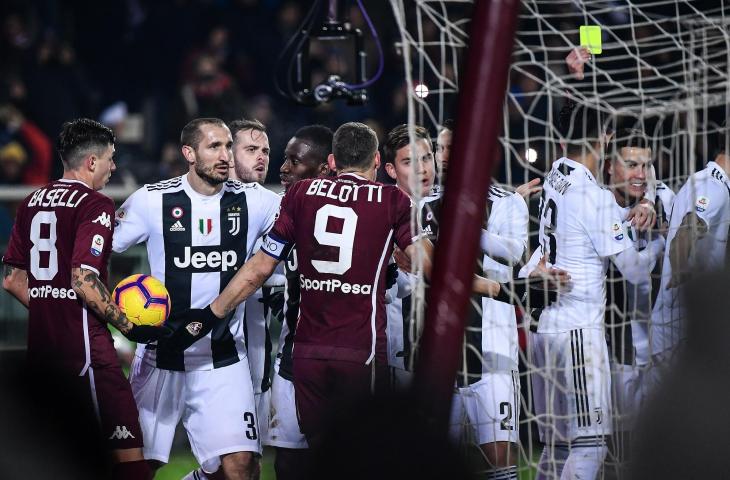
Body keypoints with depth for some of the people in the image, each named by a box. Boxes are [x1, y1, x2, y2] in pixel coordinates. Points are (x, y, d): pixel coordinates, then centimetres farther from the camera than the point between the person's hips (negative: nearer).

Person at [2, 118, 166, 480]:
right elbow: (84, 282, -19)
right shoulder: (95, 205, -9)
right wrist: (130, 327, -11)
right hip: (83, 344, -9)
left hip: (40, 342, 9)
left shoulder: (31, 203, 14)